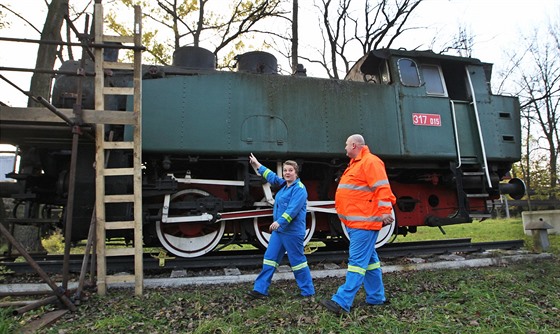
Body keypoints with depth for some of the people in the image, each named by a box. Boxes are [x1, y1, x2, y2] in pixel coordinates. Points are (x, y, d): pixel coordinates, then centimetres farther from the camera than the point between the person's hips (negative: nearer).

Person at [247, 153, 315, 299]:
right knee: (269, 258, 9)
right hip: (279, 230, 9)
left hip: (293, 232, -9)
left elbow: (293, 209, -26)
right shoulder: (284, 185, 13)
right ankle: (260, 289, 15)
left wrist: (279, 222, -35)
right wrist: (258, 166, 34)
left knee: (297, 261, 1)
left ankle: (308, 291, 17)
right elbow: (272, 177, 30)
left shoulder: (299, 189, -14)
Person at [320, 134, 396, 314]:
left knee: (357, 261, -8)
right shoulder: (355, 164, 19)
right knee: (369, 259, 16)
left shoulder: (370, 162, -12)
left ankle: (342, 302, -7)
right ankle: (376, 297, 28)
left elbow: (382, 188, -21)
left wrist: (385, 211, -26)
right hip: (355, 222, 11)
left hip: (364, 222, -11)